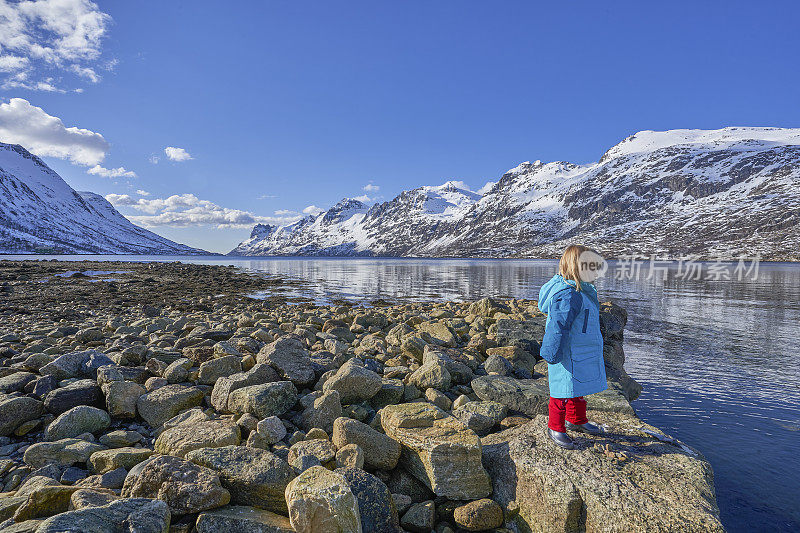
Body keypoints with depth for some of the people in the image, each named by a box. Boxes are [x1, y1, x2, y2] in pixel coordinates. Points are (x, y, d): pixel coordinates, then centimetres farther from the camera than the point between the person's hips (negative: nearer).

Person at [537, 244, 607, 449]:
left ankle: (577, 420, 45)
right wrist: (553, 355, -24)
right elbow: (558, 327, -28)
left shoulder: (582, 291, 7)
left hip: (582, 354, 11)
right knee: (563, 391, 5)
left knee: (579, 387, 25)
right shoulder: (569, 296, -28)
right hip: (567, 358, -11)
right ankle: (555, 427, 23)